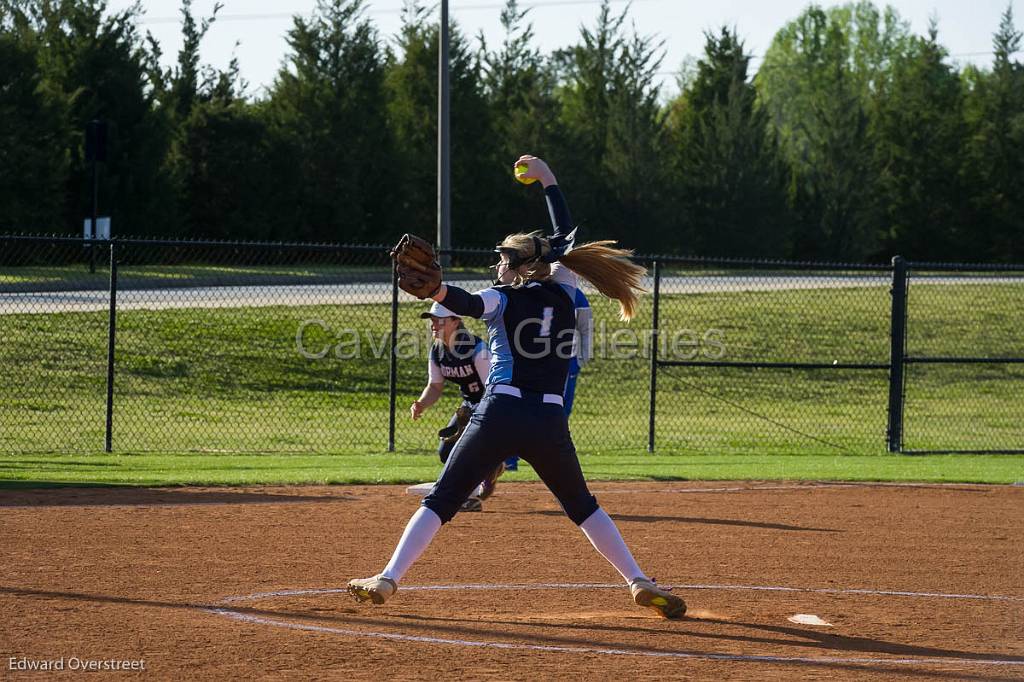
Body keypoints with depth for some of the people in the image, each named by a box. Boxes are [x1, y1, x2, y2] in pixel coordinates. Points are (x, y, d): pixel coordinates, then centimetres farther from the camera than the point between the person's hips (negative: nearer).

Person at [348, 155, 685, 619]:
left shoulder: (502, 299, 4)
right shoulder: (562, 293, 14)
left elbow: (470, 305, -20)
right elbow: (565, 239, 29)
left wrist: (437, 291, -38)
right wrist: (548, 181, 39)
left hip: (500, 413, -3)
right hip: (550, 421, 3)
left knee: (440, 502, 2)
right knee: (583, 507, 20)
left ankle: (388, 579, -7)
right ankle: (640, 583, 11)